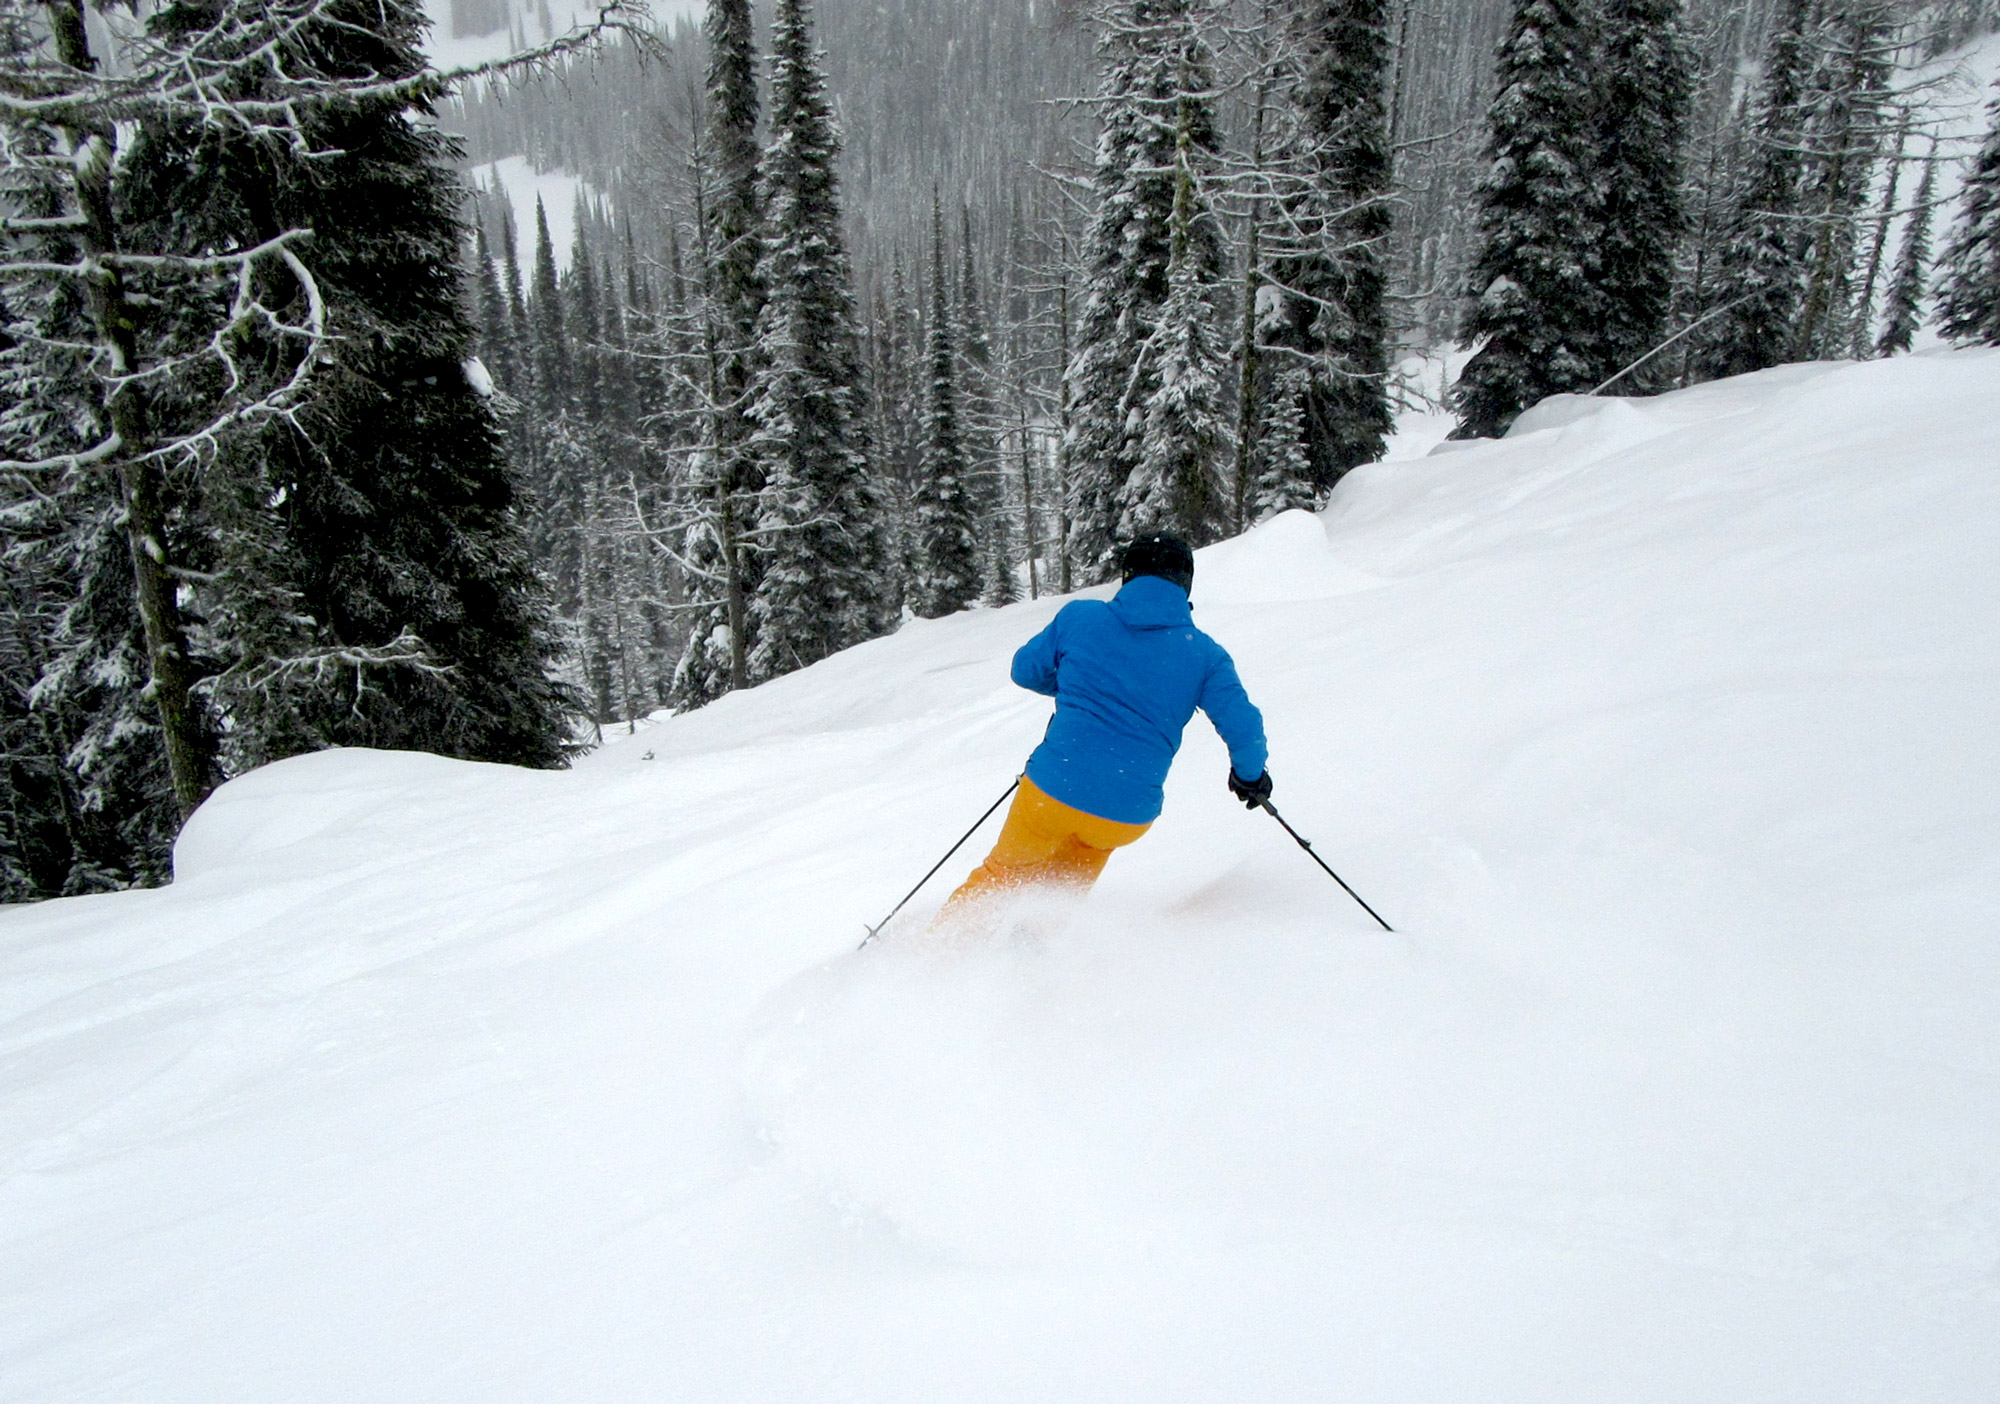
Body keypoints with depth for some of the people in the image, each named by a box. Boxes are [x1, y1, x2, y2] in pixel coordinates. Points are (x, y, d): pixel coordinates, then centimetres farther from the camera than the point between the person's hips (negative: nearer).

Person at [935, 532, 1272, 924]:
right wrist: (1250, 775, 20)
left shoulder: (1078, 617, 0)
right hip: (1129, 815, 1)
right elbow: (1244, 728, -1)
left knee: (1004, 873, 24)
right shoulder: (1205, 655, 0)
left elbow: (1025, 670, 13)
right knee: (1063, 887, 30)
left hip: (1053, 790, 0)